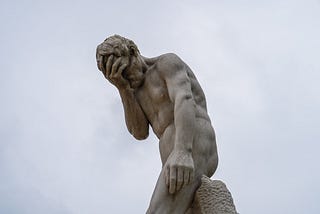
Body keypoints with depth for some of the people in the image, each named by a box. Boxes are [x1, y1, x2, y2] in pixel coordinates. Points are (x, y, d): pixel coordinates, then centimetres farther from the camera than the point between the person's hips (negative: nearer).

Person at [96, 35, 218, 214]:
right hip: (180, 164, 9)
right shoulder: (136, 92, 28)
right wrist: (122, 87, 2)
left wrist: (182, 153, -35)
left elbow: (185, 101, -17)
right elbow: (140, 133, 12)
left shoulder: (169, 62, 3)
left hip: (192, 149, -9)